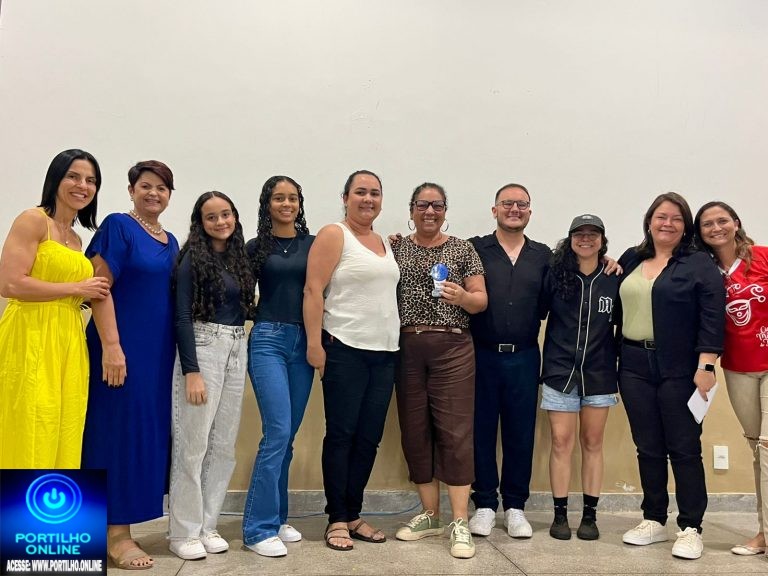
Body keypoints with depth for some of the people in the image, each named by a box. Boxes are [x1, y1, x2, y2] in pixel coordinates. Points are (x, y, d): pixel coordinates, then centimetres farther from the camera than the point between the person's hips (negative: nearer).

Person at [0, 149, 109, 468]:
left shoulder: (76, 239, 18)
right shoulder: (33, 220, -4)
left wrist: (88, 294, 5)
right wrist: (77, 289, -8)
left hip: (67, 343, 7)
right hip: (30, 339, -7)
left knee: (61, 438, 7)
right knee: (29, 439, -4)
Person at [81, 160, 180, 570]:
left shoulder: (170, 241, 15)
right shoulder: (118, 226, -5)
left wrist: (178, 351, 15)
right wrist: (111, 346, -20)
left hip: (159, 351, 7)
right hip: (123, 347, -7)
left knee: (148, 430, 10)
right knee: (119, 430, -2)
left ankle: (121, 520, 23)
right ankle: (115, 534, 8)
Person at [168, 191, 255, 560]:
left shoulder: (239, 256, 12)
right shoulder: (193, 258, -5)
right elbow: (183, 317, -11)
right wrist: (191, 371, -17)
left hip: (237, 350, 6)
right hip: (203, 348, -6)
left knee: (224, 443, 9)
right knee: (194, 443, -2)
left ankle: (207, 525, 21)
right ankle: (183, 532, 11)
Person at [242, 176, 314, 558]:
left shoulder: (312, 244, 8)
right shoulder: (257, 247, 3)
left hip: (304, 342, 3)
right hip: (268, 340, -3)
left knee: (287, 436, 9)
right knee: (277, 433, -10)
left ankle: (276, 518, 21)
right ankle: (259, 528, 0)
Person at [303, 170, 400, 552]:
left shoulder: (384, 243, 17)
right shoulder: (333, 235, -3)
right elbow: (313, 290, -10)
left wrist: (392, 343, 14)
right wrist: (314, 343, -16)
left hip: (384, 353, 7)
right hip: (345, 351, -6)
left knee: (369, 437, 9)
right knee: (341, 434, 1)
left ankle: (353, 514, 21)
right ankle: (337, 519, 12)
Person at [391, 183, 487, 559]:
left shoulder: (463, 249, 6)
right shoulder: (396, 248, 10)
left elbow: (481, 301, 3)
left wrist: (462, 297, -16)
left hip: (452, 349, -2)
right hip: (407, 349, 2)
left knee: (455, 432, -4)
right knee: (415, 433, 6)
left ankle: (460, 523, 5)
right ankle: (430, 515, 21)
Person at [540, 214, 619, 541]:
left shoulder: (614, 280, 2)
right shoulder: (555, 275, 0)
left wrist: (617, 360, 4)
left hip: (599, 373, 1)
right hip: (560, 371, -1)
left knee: (592, 443, 9)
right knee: (561, 442, 1)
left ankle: (590, 515, 19)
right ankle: (560, 514, 12)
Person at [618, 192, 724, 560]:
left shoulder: (699, 264, -2)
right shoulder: (630, 260, 12)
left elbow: (713, 318, -9)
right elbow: (621, 309, 19)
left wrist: (705, 366, -16)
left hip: (679, 370, -4)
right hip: (634, 367, 4)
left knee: (684, 449, 2)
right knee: (648, 448, 11)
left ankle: (690, 529, 13)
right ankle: (654, 521, 23)